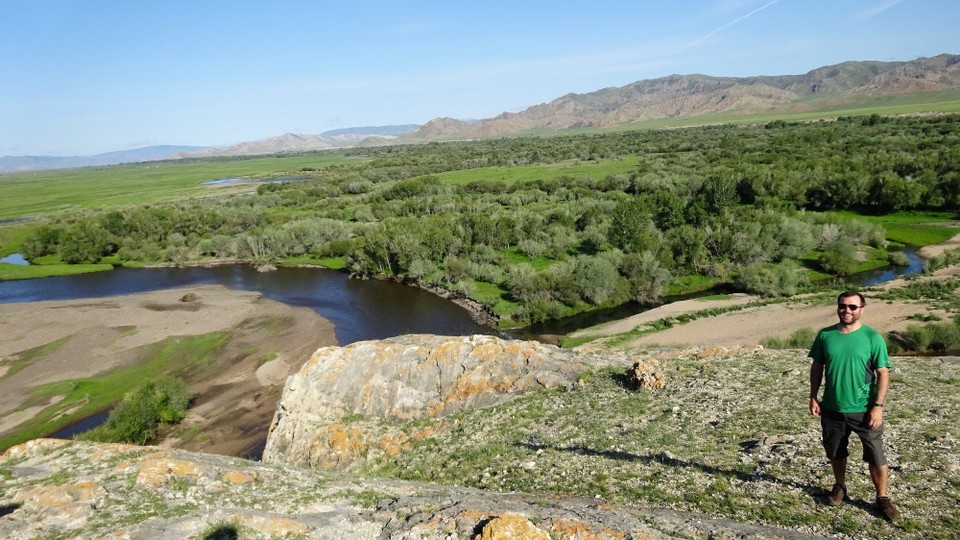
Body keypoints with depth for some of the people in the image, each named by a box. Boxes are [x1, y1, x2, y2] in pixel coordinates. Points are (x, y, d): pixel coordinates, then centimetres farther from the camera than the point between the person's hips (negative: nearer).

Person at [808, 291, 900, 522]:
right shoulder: (825, 335, -2)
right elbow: (817, 367, 6)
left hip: (864, 410, -2)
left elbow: (883, 373, -8)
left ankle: (882, 498, 26)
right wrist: (813, 397, 2)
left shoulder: (872, 337, -9)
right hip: (832, 409, 3)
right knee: (836, 453, 18)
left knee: (876, 457, 7)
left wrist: (878, 405, -14)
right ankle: (840, 487, 39)